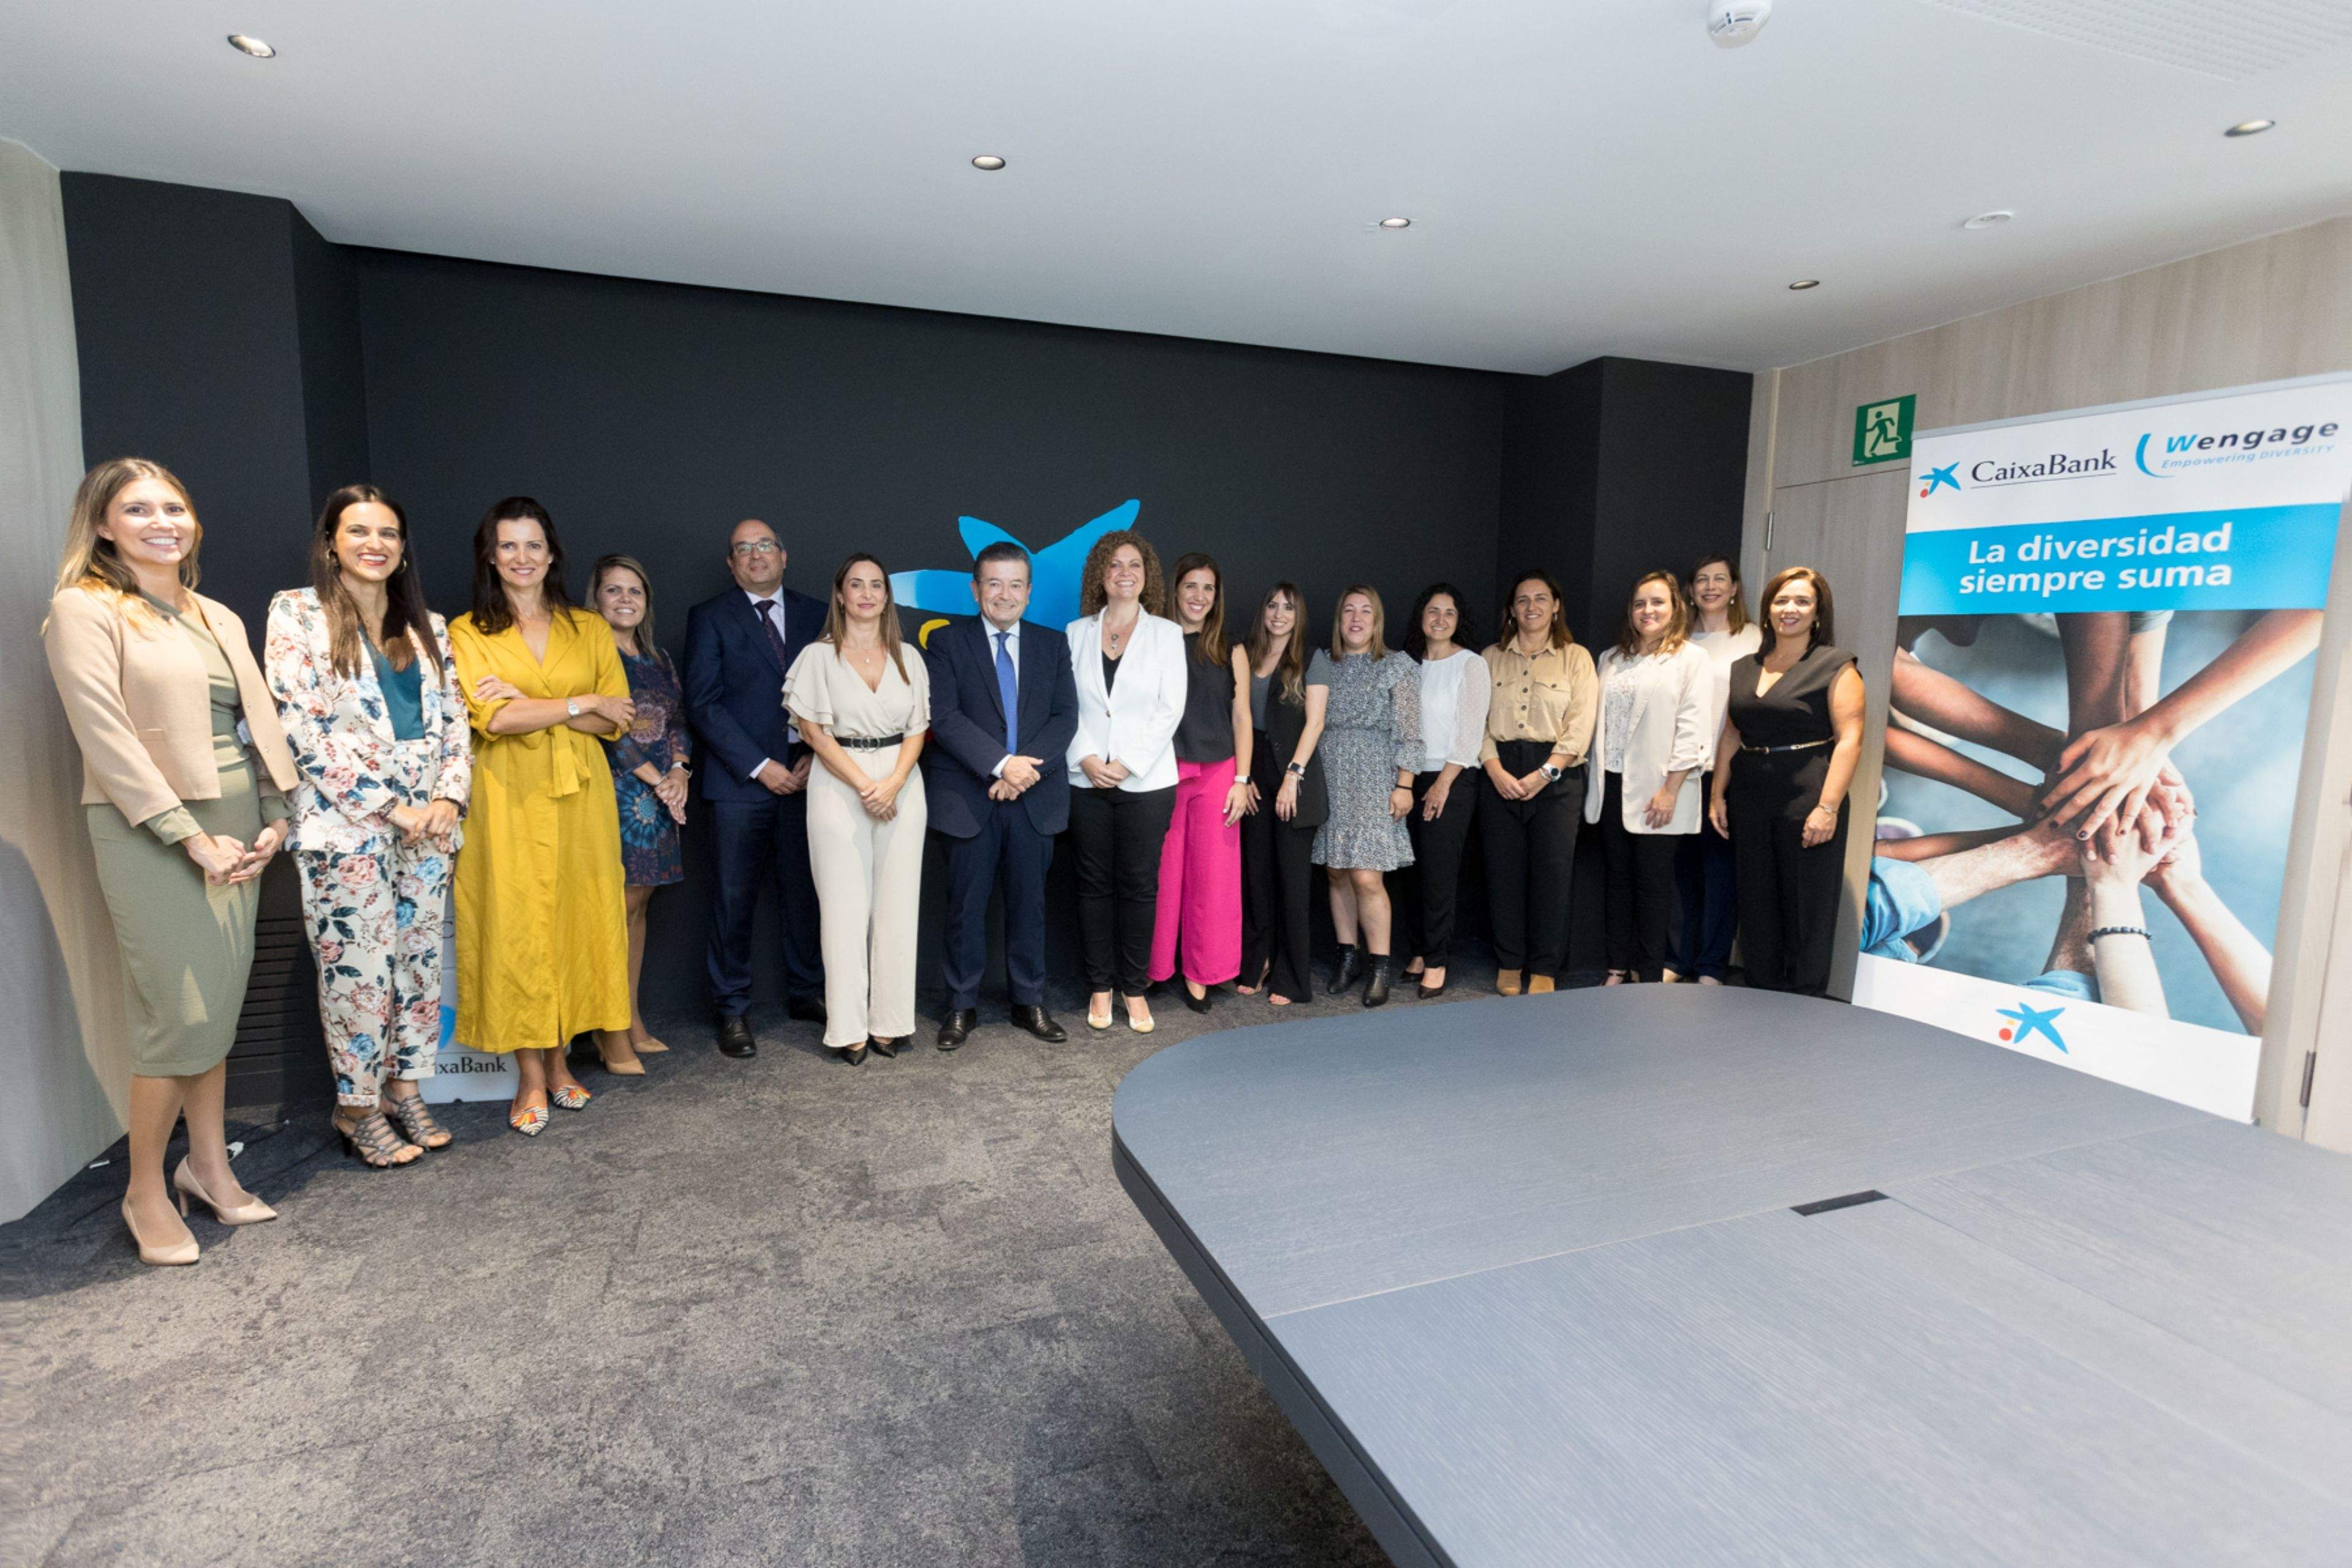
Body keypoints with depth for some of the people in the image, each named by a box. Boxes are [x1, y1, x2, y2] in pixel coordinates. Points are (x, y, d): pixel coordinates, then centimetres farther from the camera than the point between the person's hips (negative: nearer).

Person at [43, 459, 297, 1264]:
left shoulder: (219, 617, 17)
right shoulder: (84, 610, -3)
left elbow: (259, 721, 15)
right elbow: (106, 735, -12)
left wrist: (274, 818, 3)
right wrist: (192, 836, -16)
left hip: (237, 826, 6)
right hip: (149, 829, -6)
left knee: (222, 1003, 9)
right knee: (179, 1011, -7)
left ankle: (209, 1165, 21)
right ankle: (145, 1192, 10)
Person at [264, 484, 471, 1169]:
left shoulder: (427, 626, 13)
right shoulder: (298, 615, -2)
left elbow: (454, 719, 11)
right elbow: (304, 726, -10)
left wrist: (449, 796, -4)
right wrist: (388, 805, -13)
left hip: (428, 823, 5)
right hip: (345, 824, -5)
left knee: (419, 958, 10)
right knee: (356, 966, 1)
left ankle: (405, 1087, 24)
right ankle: (357, 1107, 16)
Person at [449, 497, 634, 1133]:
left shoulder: (589, 629, 10)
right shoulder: (468, 633, 4)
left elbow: (617, 720, 0)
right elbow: (492, 718, -10)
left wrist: (526, 703, -10)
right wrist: (581, 703, -9)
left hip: (579, 795, 2)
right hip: (509, 798, -2)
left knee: (576, 920, 5)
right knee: (516, 923, 0)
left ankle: (559, 1061, 19)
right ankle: (530, 1078, 10)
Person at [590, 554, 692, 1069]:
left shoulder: (658, 658, 18)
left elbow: (678, 719, 15)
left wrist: (679, 773, -2)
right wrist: (657, 779, -10)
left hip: (662, 793, 7)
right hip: (617, 789, -7)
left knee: (638, 904, 10)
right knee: (620, 904, -8)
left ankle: (634, 1024, 16)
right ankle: (615, 1038, -3)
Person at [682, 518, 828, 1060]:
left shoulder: (816, 615, 11)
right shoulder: (711, 618, 4)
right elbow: (703, 704, -4)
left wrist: (816, 756, -5)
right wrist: (759, 766, -11)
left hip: (805, 774, 2)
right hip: (741, 778, -2)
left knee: (804, 891, 8)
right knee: (735, 899, 2)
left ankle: (806, 994, 22)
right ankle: (732, 1011, 13)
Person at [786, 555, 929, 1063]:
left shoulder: (908, 657, 10)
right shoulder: (818, 657, 2)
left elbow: (918, 730, 7)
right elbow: (815, 733, -4)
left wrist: (894, 783, -10)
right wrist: (865, 786, -13)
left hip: (901, 786, 3)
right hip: (838, 787, -3)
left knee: (898, 905, 4)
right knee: (846, 907, -1)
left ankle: (891, 1021, 14)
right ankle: (848, 1028, 8)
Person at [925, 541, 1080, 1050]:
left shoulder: (1052, 644, 11)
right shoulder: (947, 642, 2)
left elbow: (1066, 716, 2)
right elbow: (945, 716, -9)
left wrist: (1028, 767, -13)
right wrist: (1000, 764, -18)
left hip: (1035, 796, 2)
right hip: (970, 797, -2)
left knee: (1029, 902, 10)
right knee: (966, 906, 5)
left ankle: (1029, 1001, 23)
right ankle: (962, 1005, 19)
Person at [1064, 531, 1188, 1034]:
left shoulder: (1166, 634, 4)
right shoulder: (1077, 633, 9)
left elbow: (1170, 709, -3)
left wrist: (1127, 764, -11)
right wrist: (1086, 758, -11)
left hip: (1146, 781, -1)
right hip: (1087, 780, 2)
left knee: (1139, 885, 3)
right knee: (1094, 884, 7)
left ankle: (1135, 988, 14)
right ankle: (1100, 987, 18)